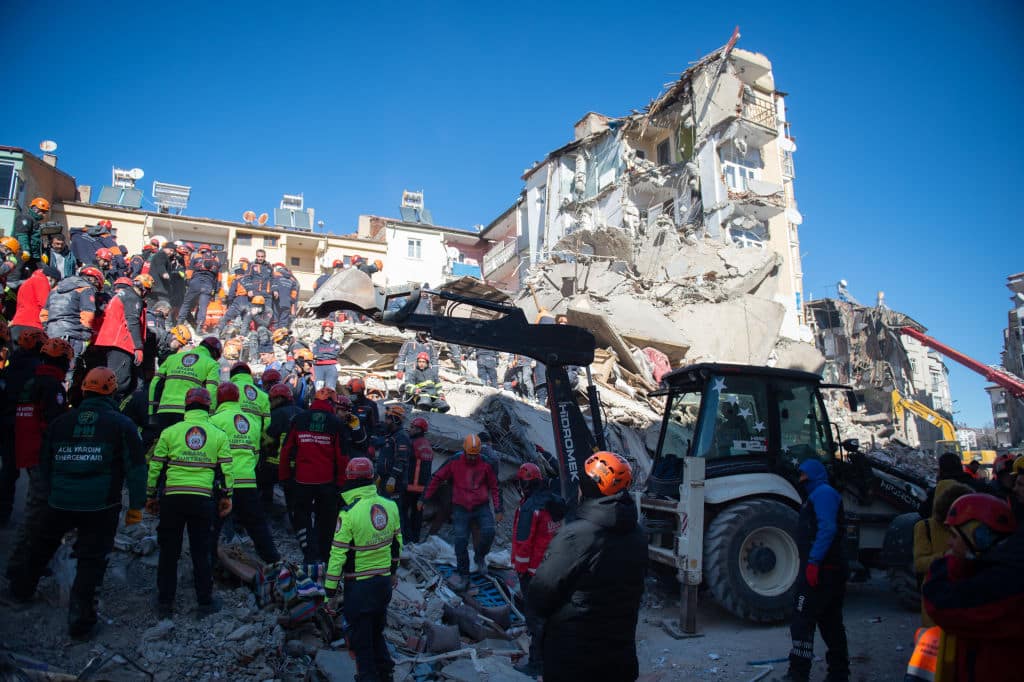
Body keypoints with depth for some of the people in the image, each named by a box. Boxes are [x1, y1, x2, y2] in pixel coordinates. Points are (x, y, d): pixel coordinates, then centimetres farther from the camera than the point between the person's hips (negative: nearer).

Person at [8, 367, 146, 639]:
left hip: (60, 503, 4)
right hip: (101, 505, -4)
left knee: (41, 547, 29)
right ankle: (80, 619, 5)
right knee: (91, 560, 5)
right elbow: (135, 467, -10)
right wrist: (136, 505, -3)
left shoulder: (61, 422, 6)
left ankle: (22, 588, 49)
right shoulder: (121, 424, -7)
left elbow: (44, 463, 17)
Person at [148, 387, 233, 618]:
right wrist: (226, 496, 14)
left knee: (169, 552, 11)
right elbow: (226, 469, 3)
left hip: (172, 497, 0)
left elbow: (155, 467, 3)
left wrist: (151, 496, 14)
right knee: (201, 552, 10)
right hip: (202, 499, 0)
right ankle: (205, 602, 15)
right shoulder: (219, 435, 3)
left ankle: (165, 603, 18)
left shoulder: (170, 432, 1)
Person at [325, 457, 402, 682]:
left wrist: (330, 590, -6)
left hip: (359, 586, -6)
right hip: (384, 581, 6)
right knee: (377, 630, 24)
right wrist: (393, 571, 23)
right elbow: (396, 543, 9)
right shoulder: (390, 506, -3)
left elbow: (338, 555, -16)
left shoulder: (349, 513, -21)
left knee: (361, 638, 11)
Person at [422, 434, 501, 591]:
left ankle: (479, 557, 10)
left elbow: (493, 487, 7)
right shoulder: (455, 462, -4)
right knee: (461, 542, -4)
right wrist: (424, 498, 5)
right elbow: (437, 478, 4)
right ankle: (463, 575, 13)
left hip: (482, 507, 0)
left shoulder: (485, 464, -2)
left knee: (488, 532, -20)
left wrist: (497, 509, 4)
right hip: (461, 509, 0)